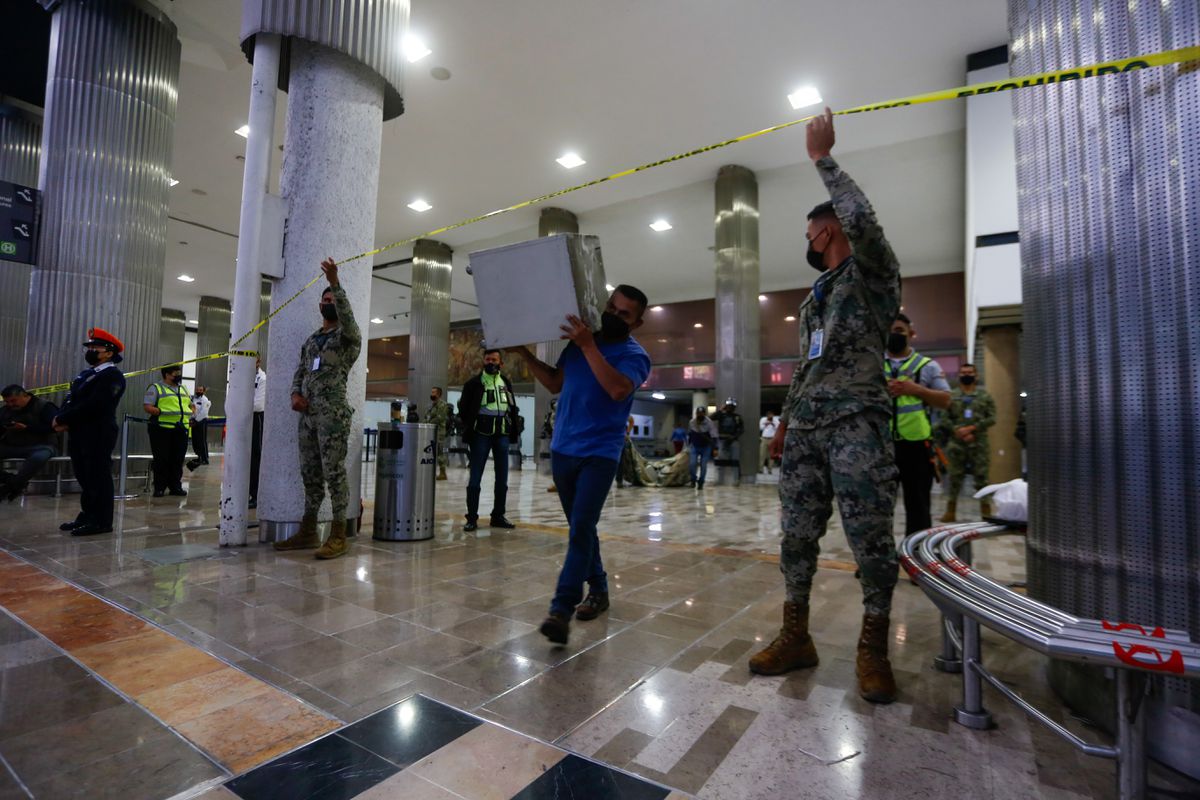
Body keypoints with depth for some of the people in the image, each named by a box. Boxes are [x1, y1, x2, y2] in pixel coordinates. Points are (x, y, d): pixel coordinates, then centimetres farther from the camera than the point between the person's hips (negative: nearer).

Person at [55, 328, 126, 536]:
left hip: (98, 435, -9)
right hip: (79, 434, 10)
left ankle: (101, 521, 1)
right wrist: (62, 420, -5)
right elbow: (70, 400, 14)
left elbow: (93, 405, -19)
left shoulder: (112, 375, -11)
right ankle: (87, 516, 24)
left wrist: (63, 419, -12)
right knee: (84, 477, 15)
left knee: (99, 477, -5)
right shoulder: (85, 374, 20)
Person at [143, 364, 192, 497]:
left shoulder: (183, 389, 20)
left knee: (178, 460, 6)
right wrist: (162, 412, -21)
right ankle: (159, 488, 7)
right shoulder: (156, 388, 0)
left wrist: (191, 411, 8)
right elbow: (147, 406, -8)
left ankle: (175, 486, 13)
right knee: (161, 460, -2)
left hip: (181, 429, 6)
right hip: (162, 428, -6)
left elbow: (190, 404, 29)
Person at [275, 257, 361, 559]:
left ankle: (338, 535, -3)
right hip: (307, 414, 8)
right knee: (310, 473, 12)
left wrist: (335, 282, -29)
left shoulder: (348, 336, 1)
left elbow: (347, 316, -22)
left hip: (333, 414, -7)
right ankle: (308, 531, 21)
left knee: (334, 472, -8)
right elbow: (300, 371, 20)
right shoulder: (311, 340, 21)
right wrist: (295, 394, 1)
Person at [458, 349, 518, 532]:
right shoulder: (474, 383, 1)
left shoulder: (506, 383, 13)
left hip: (502, 434, 4)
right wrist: (469, 429, -2)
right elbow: (464, 409, 3)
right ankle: (472, 518, 6)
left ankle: (498, 516, 18)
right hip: (481, 434, -4)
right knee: (475, 478, -1)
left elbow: (513, 408, 18)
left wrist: (512, 426, 7)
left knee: (502, 478, 7)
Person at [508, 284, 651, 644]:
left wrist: (588, 346, -25)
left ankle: (561, 609, -8)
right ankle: (598, 590, 30)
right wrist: (525, 354, 10)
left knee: (581, 528, -12)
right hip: (562, 449, 6)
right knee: (579, 527, 14)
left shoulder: (635, 355, -6)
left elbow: (618, 389, -27)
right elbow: (555, 384, 18)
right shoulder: (579, 341, 9)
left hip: (599, 454, -5)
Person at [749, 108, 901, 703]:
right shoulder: (814, 298, 25)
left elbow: (862, 219, -19)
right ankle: (795, 637, 17)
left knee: (871, 539, -4)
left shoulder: (873, 274, 3)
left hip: (856, 423, -7)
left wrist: (822, 157, -7)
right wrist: (784, 422, 18)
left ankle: (872, 649, 12)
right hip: (806, 426, 7)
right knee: (797, 534, 6)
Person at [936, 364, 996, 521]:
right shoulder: (951, 396, 8)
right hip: (956, 443, 1)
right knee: (955, 477, 4)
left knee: (981, 476, 2)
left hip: (979, 443, 0)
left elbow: (991, 418, -1)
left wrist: (972, 428, -12)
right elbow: (944, 419, 2)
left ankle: (986, 511, 12)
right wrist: (958, 431, -12)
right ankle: (951, 511, 11)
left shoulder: (985, 395, 7)